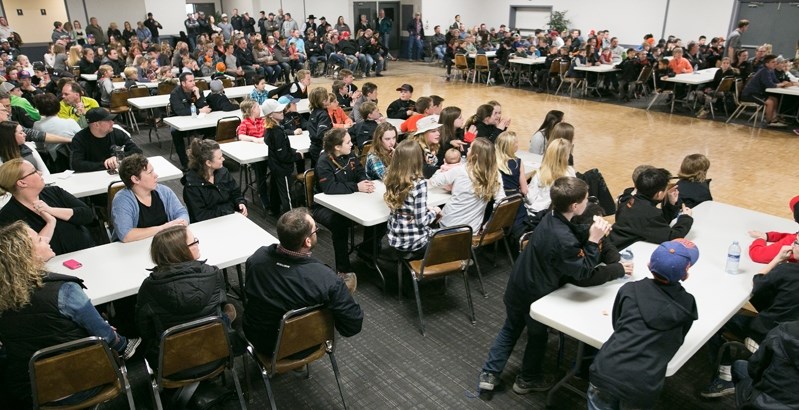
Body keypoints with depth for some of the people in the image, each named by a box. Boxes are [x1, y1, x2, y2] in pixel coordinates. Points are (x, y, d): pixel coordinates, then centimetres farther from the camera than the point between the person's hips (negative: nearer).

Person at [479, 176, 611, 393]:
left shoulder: (553, 217, -6)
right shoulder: (562, 239, -33)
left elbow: (576, 234, 9)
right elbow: (584, 272, -24)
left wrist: (591, 231, -9)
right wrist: (594, 241, -25)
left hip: (518, 286, 8)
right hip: (534, 295, -7)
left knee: (510, 329, 25)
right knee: (537, 336, 20)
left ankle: (489, 374, 30)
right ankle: (528, 380, 40)